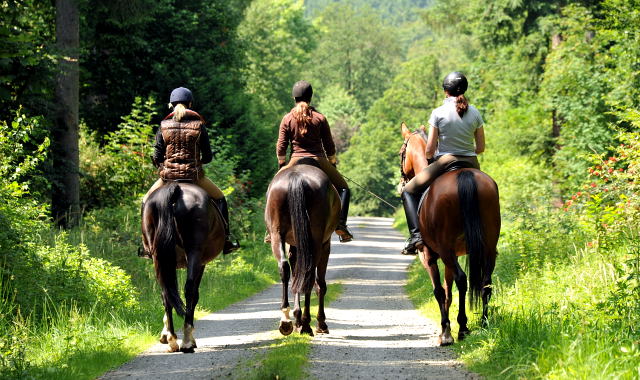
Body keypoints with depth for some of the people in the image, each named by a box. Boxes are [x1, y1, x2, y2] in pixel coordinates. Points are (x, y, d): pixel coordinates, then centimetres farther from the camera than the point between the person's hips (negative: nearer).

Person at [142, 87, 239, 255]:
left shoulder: (164, 126, -2)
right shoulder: (199, 126, -4)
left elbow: (156, 157, -3)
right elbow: (208, 157, -2)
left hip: (168, 176, 1)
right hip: (194, 175, -1)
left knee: (147, 201, 25)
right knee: (219, 198, 22)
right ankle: (225, 240, 16)